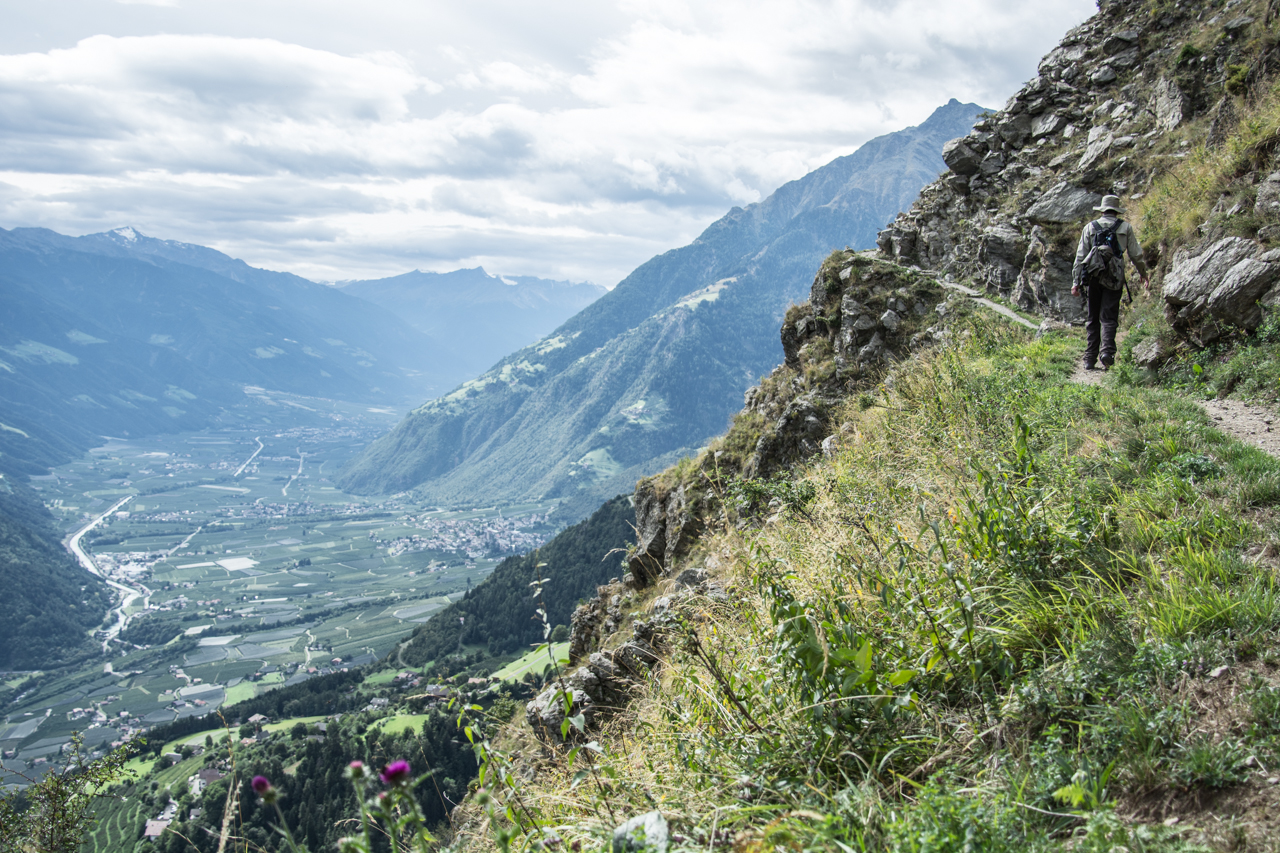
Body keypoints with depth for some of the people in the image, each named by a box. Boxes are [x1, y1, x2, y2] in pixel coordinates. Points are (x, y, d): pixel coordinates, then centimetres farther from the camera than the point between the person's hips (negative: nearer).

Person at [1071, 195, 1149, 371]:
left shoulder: (1090, 227, 8)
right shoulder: (1125, 228, 7)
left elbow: (1080, 256, 3)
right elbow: (1136, 254, 8)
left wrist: (1076, 282, 4)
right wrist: (1144, 274, 22)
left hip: (1093, 277, 1)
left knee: (1093, 318, 8)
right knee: (1108, 317, -2)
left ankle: (1090, 360, 5)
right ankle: (1107, 350, -25)